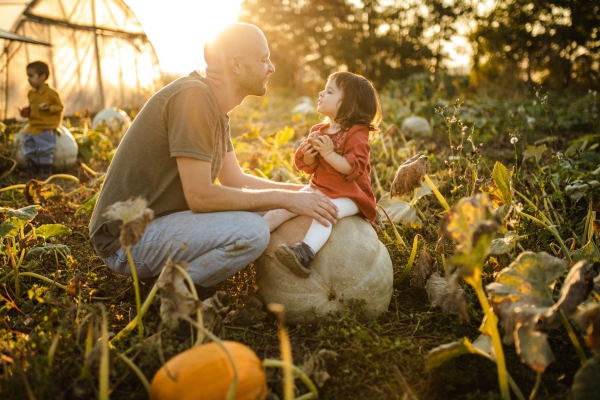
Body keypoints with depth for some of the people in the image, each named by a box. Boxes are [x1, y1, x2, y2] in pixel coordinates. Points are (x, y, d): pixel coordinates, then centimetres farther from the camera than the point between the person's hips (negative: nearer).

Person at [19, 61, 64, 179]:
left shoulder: (51, 92, -12)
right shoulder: (31, 93, 11)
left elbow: (60, 106, -10)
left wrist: (49, 108, -25)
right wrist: (26, 112, 4)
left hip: (46, 128, -8)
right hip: (33, 127, 8)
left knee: (45, 151, -4)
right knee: (29, 149, 10)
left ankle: (46, 170, 9)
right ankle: (33, 170, 24)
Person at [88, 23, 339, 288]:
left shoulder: (214, 106, 10)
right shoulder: (192, 96, -20)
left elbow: (235, 181, 12)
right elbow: (201, 197, -24)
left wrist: (303, 192, 6)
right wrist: (284, 198, -17)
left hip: (155, 221, 10)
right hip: (126, 240, -10)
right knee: (251, 231, -25)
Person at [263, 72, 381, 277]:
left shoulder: (357, 134, -11)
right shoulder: (318, 131, 10)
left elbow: (353, 168, -24)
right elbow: (308, 168, 12)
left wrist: (328, 153, -29)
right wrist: (308, 156, -10)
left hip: (348, 195, -7)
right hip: (319, 188, 7)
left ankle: (306, 252, -52)